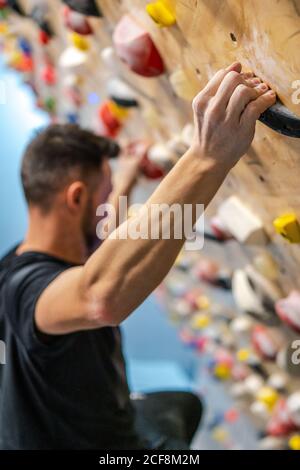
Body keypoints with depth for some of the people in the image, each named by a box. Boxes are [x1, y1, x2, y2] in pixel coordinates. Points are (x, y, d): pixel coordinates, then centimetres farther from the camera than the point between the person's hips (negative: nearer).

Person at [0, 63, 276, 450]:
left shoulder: (35, 258, -5)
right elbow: (103, 298, -63)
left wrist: (130, 178, 33)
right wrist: (208, 158, -66)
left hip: (109, 424, 10)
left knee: (185, 405, 32)